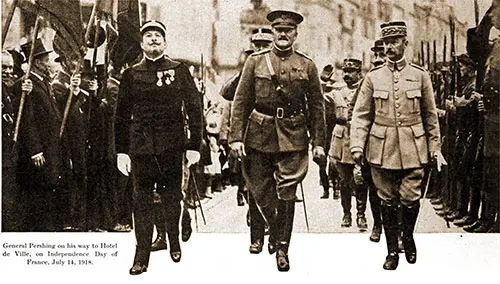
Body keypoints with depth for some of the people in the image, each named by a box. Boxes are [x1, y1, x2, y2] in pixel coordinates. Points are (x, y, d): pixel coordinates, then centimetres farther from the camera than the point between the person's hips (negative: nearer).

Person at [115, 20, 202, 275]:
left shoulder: (179, 71, 3)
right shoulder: (131, 75, 7)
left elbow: (194, 108, 2)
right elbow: (122, 115, 8)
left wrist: (194, 145, -2)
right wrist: (121, 151, 3)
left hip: (171, 147, -1)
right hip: (141, 147, 1)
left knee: (172, 199, 9)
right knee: (142, 202, 3)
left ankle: (174, 242, 32)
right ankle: (141, 256, 11)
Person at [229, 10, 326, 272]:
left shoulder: (307, 66, 5)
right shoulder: (255, 61, 3)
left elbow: (316, 106, 8)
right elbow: (241, 101, 2)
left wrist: (318, 142, 2)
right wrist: (235, 137, -5)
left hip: (293, 137, -1)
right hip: (259, 135, 1)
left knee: (286, 194, 0)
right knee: (260, 191, 7)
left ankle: (282, 247, 15)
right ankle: (275, 229, 35)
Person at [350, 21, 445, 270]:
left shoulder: (420, 76, 4)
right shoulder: (373, 77, 4)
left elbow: (431, 116, 8)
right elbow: (361, 115, 2)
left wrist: (435, 148, 6)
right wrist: (357, 145, -9)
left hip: (413, 149, 0)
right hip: (382, 149, 0)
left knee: (411, 199, -2)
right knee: (388, 201, 6)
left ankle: (408, 236, 27)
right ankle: (392, 251, 20)